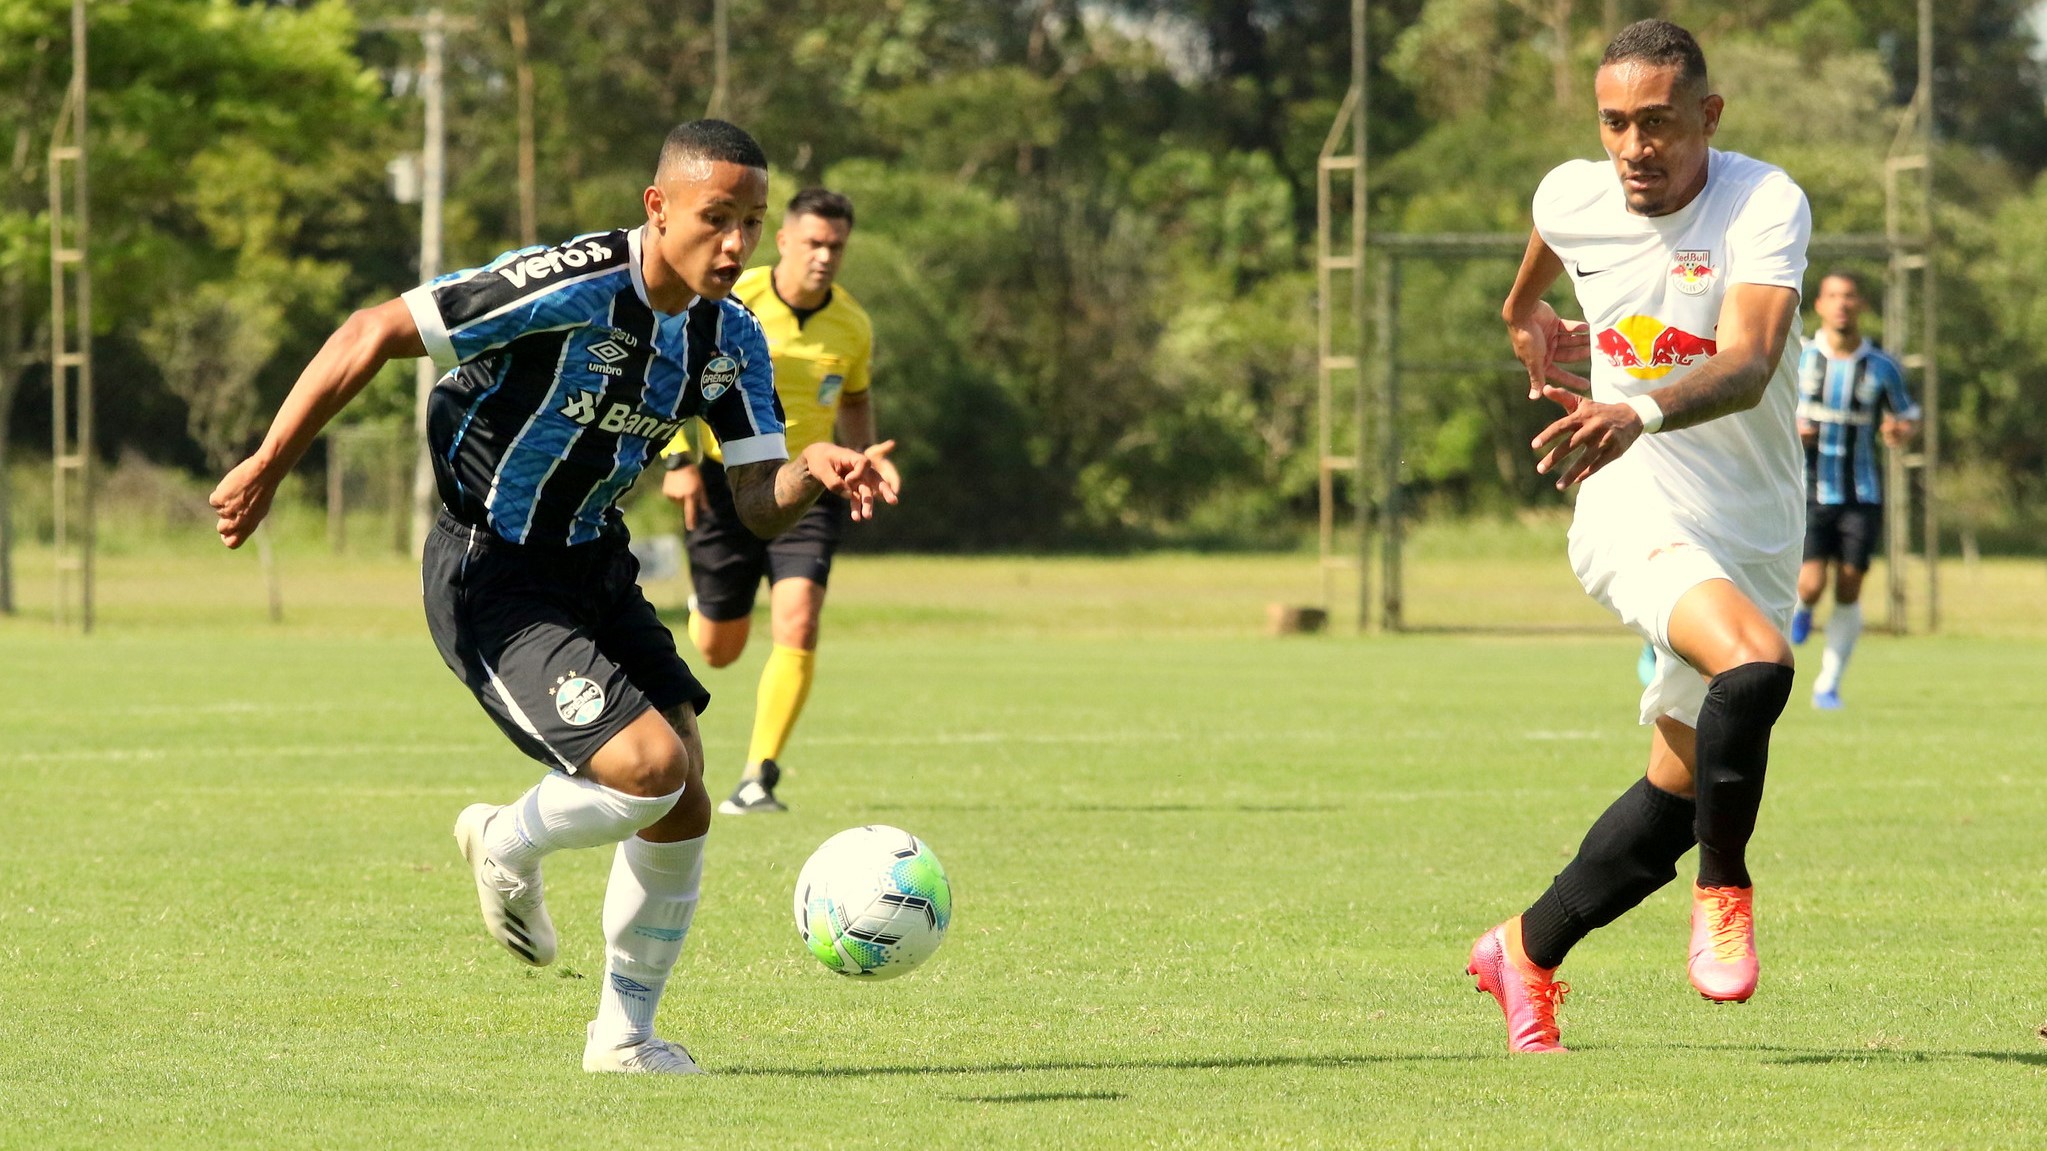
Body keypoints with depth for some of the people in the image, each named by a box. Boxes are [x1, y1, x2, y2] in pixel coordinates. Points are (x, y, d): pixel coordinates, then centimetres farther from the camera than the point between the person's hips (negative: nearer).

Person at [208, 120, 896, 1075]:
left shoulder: (731, 339, -2)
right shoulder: (570, 289, -25)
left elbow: (757, 502, 0)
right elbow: (374, 333, -22)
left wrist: (816, 471, -24)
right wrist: (268, 468, -20)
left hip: (593, 567, 8)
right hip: (491, 582, -8)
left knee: (682, 811, 4)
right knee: (652, 763, -22)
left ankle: (623, 1034, 23)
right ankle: (508, 848, 10)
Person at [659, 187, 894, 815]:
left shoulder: (853, 326, -1)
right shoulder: (730, 303, -12)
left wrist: (863, 453, 2)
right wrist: (680, 458, -17)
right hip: (727, 481, -1)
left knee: (797, 625, -21)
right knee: (719, 650, 9)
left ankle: (758, 779, -16)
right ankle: (705, 608, 50)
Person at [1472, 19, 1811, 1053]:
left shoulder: (1765, 204, -16)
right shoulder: (1571, 199, -3)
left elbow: (1748, 366, -33)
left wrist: (1642, 410, -49)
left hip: (1752, 535, 1)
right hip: (1636, 511, -1)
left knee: (1674, 801, 7)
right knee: (1755, 663, -32)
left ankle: (1525, 953, 29)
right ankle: (1725, 887, -13)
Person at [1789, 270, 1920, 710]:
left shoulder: (1882, 368, 1)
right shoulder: (1797, 360, 0)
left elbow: (1909, 417, 13)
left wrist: (1900, 432, -11)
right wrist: (1790, 429, -14)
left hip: (1861, 496, 1)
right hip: (1808, 492, -1)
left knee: (1849, 591, -2)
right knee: (1811, 585, -13)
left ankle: (1829, 685, 11)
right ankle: (1801, 607, 26)